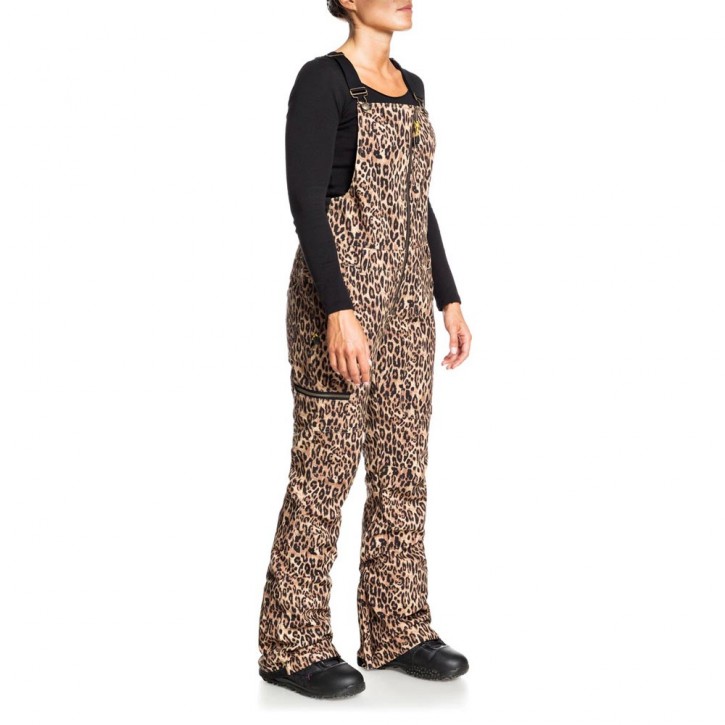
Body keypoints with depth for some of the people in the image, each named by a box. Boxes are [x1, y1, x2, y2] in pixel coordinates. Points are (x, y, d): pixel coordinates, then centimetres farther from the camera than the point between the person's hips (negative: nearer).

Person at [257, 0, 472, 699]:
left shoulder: (411, 86, 15)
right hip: (340, 288, -8)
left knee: (403, 465, 10)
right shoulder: (322, 80, -8)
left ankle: (397, 629, 22)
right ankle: (291, 646, 11)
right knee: (326, 466, -2)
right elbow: (305, 201, -16)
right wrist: (339, 309, -23)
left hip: (406, 297, 8)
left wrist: (448, 298, 14)